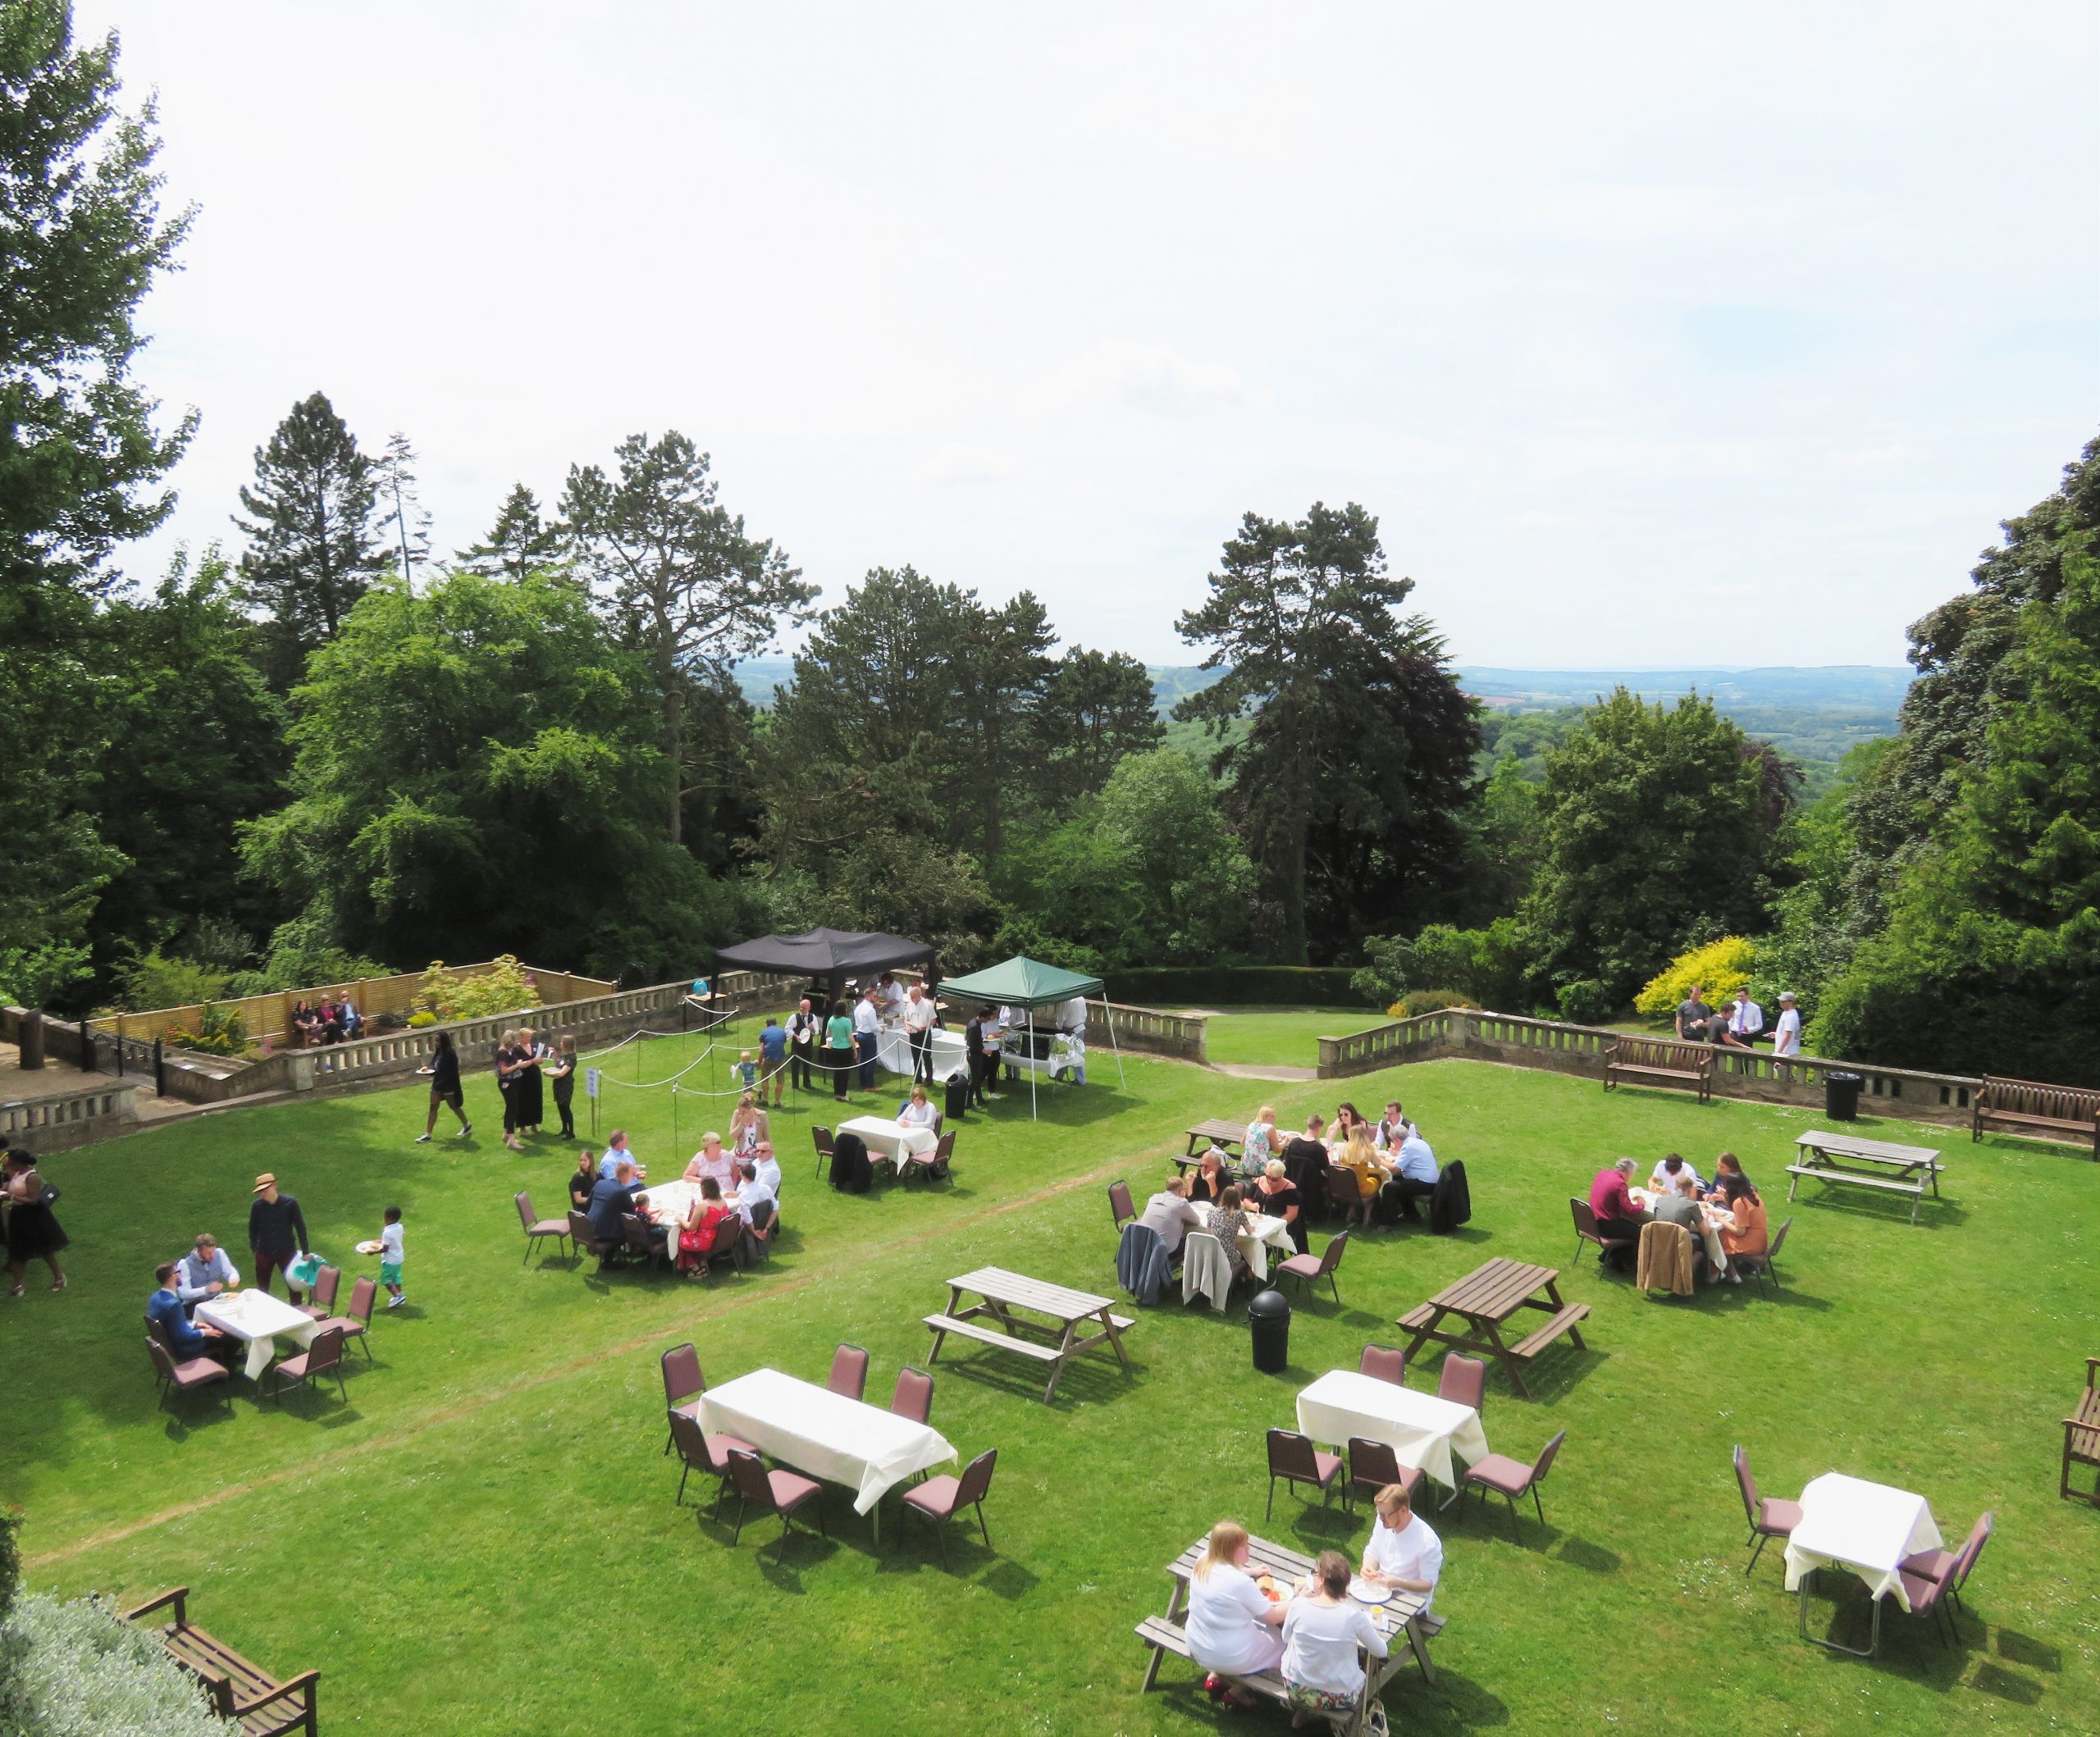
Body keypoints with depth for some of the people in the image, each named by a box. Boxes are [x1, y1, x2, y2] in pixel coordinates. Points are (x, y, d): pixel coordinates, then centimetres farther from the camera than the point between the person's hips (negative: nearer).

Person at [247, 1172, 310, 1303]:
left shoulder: (290, 1203, -15)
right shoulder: (257, 1206, -10)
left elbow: (300, 1227, -9)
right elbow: (253, 1228, 6)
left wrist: (305, 1252, -9)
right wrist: (254, 1248, 4)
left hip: (287, 1252, -2)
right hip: (264, 1253, 2)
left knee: (293, 1285, 7)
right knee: (262, 1288, 13)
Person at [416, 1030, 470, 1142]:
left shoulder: (450, 1054, -19)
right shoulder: (437, 1053, 4)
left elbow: (453, 1072, -20)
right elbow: (435, 1067, 15)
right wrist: (428, 1069, -7)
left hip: (448, 1086, -7)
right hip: (437, 1084, 7)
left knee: (453, 1106, 10)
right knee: (433, 1108, 5)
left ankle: (467, 1125, 31)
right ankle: (427, 1134, 7)